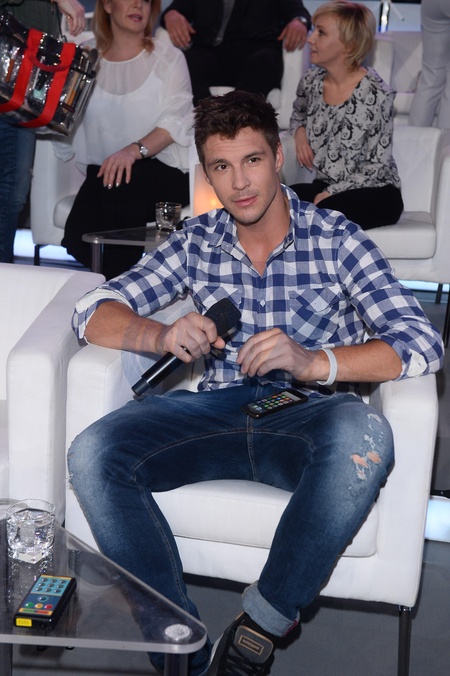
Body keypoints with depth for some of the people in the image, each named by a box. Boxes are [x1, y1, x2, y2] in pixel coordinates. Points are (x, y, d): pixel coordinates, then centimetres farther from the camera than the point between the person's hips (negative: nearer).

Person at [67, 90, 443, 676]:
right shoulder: (197, 241, 12)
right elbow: (93, 314, 7)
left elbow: (423, 344, -9)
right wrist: (162, 336, -16)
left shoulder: (336, 239, 3)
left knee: (362, 436, -38)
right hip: (218, 409, 3)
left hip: (307, 416, -2)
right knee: (93, 454, -24)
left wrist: (312, 361, -26)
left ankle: (263, 623, -19)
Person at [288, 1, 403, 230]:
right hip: (325, 187, 5)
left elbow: (378, 166, -11)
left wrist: (330, 193, -19)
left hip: (375, 194, -5)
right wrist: (300, 131, 2)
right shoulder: (311, 81, 2)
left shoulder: (376, 94, -14)